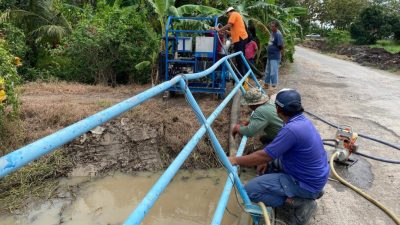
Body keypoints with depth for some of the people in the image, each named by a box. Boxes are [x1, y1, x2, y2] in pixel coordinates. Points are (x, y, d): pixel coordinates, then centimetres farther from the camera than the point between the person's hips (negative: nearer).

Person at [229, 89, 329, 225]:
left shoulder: (292, 129, -29)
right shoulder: (301, 120, 1)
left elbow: (264, 156, -23)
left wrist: (236, 160, -12)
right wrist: (267, 161, 11)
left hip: (306, 183, -9)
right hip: (315, 175, 9)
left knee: (250, 190, -13)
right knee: (273, 157, 27)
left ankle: (299, 201, -7)